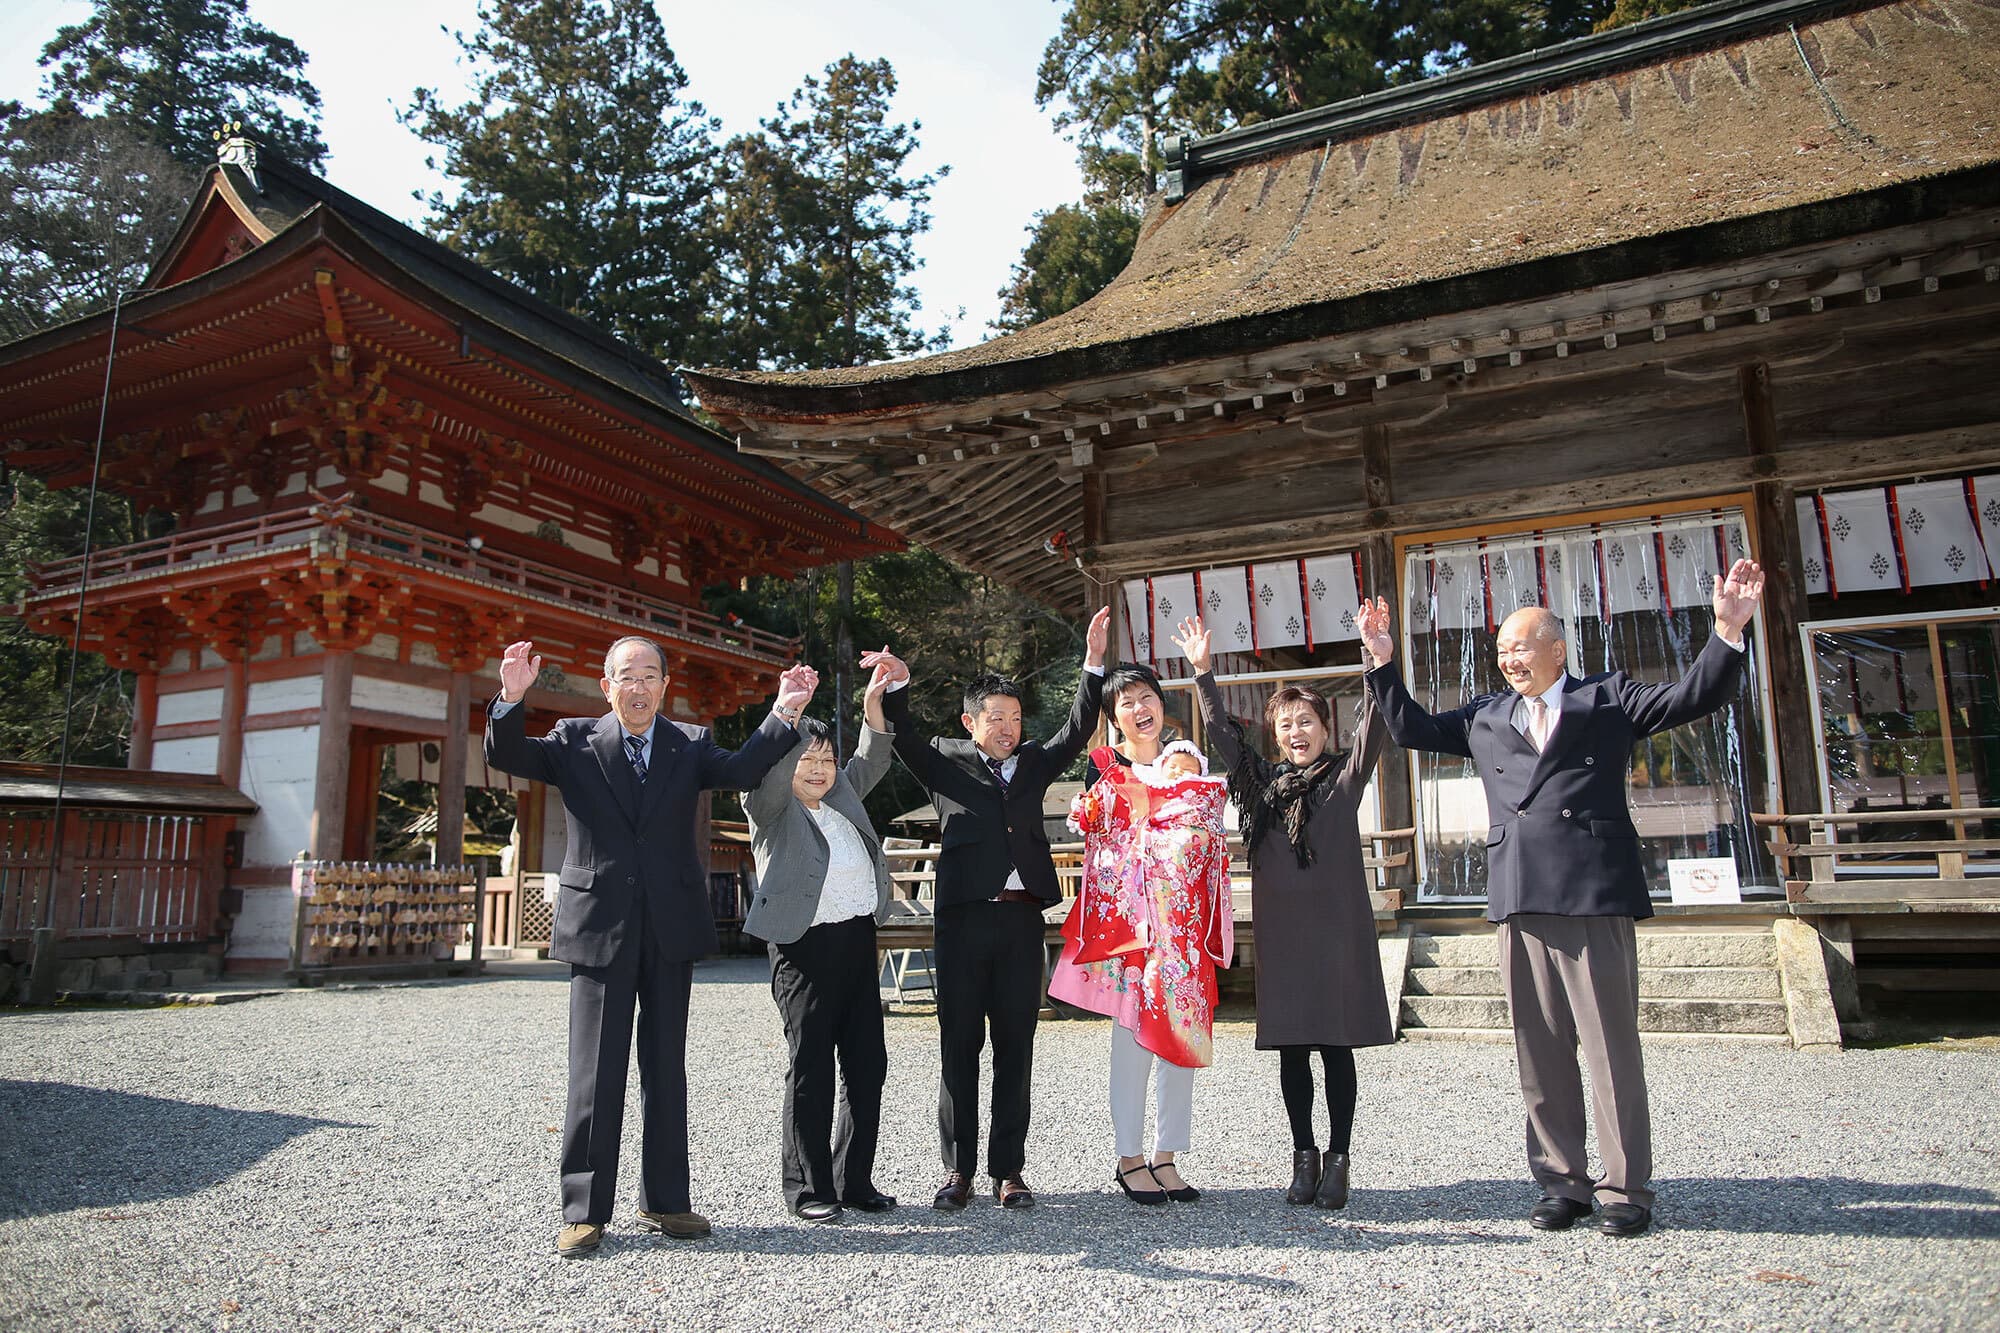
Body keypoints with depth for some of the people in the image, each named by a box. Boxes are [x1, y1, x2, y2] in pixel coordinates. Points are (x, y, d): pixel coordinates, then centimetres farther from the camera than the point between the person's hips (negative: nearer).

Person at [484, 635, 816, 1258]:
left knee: (666, 1067, 11)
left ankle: (664, 1200, 23)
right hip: (599, 927, -2)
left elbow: (741, 770, -12)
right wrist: (512, 698, -26)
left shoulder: (690, 744, 6)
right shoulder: (576, 741, 4)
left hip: (671, 929, 2)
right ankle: (583, 1211, 14)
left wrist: (784, 714, -25)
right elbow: (507, 756, -8)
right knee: (596, 1073, 2)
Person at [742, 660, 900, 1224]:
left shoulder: (842, 798, 17)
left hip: (859, 937, 6)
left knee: (867, 1064, 8)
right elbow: (770, 774, -17)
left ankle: (855, 1179, 18)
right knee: (810, 1067, -1)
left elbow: (871, 760, 16)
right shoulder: (771, 808, 0)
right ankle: (807, 1186, 11)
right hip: (806, 944, -6)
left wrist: (874, 702, 2)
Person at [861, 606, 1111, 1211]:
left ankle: (1009, 1170, 15)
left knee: (1015, 1047, 6)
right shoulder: (947, 761, 8)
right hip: (963, 917, -2)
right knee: (959, 1045, 3)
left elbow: (1077, 730, 9)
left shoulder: (1033, 763, 16)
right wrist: (897, 686, -22)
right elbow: (905, 740, -5)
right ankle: (958, 1171, 12)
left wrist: (1093, 663, -2)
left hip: (1021, 918, 3)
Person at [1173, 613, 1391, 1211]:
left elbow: (1373, 728, -11)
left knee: (1336, 1043, 2)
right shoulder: (1261, 781, 11)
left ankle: (1338, 1159, 12)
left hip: (1337, 926, -3)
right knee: (1291, 1047, 8)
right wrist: (1204, 672, 4)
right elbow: (1222, 731, 11)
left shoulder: (1344, 777, 2)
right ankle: (1304, 1155, 21)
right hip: (1279, 930, 3)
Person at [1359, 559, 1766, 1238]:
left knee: (1611, 1048, 0)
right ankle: (1561, 1183, 17)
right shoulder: (1485, 716, 22)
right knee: (1540, 1055, 7)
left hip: (1592, 898, -4)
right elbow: (1412, 729, 27)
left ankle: (1625, 1190, 11)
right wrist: (1384, 664, 20)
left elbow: (1693, 697, 5)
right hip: (1518, 902, 4)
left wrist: (1726, 631, -7)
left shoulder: (1608, 696, 12)